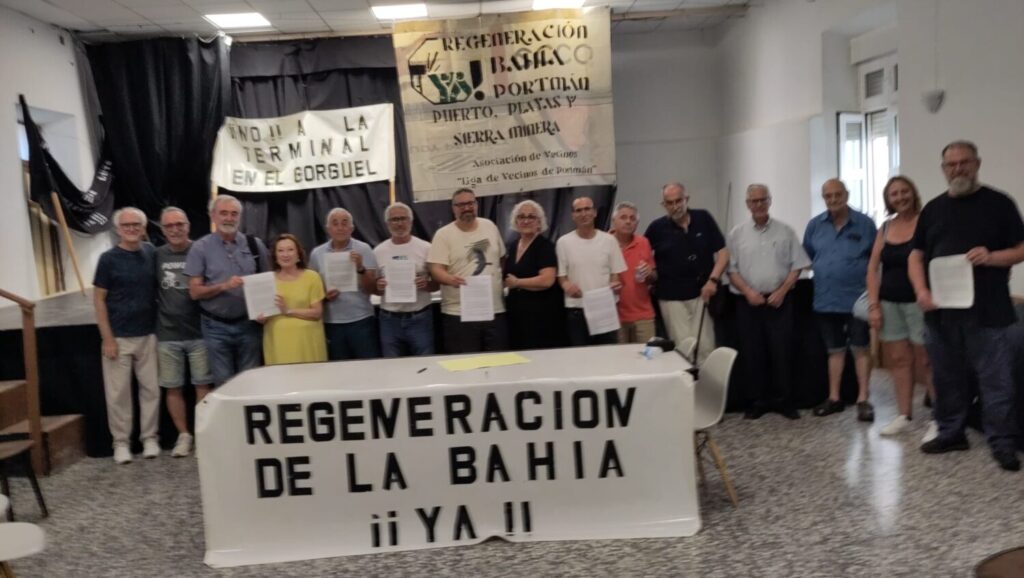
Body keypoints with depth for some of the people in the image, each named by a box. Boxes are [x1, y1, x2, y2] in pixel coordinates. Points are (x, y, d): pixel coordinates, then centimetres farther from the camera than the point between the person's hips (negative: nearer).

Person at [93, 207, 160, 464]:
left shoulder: (151, 253, 4)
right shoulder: (109, 258, -5)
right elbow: (99, 299, -4)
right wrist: (107, 338, -9)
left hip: (148, 335, 3)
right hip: (119, 337, -3)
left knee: (151, 389, 6)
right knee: (118, 392, 3)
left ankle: (149, 438, 17)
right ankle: (121, 442, 15)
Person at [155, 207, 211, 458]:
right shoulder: (156, 256, 3)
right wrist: (153, 324, 2)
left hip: (199, 332, -2)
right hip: (167, 335, 2)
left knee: (202, 386, 4)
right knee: (172, 388, 9)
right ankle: (184, 435, 22)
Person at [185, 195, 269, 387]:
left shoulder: (255, 244, 3)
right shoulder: (201, 248, -3)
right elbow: (195, 292, -4)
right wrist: (224, 286, -20)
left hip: (248, 324, 1)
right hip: (216, 327, -1)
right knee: (223, 383, 7)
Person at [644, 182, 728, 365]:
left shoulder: (704, 218, 2)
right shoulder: (657, 227, -1)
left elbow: (723, 252, 3)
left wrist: (713, 279, -9)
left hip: (702, 294, 1)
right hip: (672, 297, -1)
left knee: (706, 347, 1)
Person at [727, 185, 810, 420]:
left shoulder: (785, 231, 5)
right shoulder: (737, 233, 5)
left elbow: (797, 266, 4)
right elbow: (731, 269, 3)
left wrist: (782, 291, -8)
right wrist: (748, 291, -10)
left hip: (779, 301, 0)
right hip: (748, 302, 0)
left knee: (782, 352, 0)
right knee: (752, 353, 3)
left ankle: (783, 400, 11)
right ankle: (756, 401, 12)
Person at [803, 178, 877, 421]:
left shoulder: (865, 223, -4)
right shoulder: (815, 225, 5)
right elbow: (806, 257, 17)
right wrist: (821, 271, 5)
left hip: (857, 298, -3)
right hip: (826, 299, 4)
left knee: (861, 348, 2)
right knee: (834, 349, 13)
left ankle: (863, 400, 9)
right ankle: (834, 397, 22)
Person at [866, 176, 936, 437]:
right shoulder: (885, 228, 10)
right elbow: (873, 269, 9)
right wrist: (873, 305, 2)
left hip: (917, 302, -5)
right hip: (889, 303, 5)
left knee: (925, 361, -2)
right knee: (899, 359, 10)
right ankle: (904, 414, 19)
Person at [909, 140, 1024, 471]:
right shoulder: (933, 208, 12)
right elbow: (917, 256, 12)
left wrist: (992, 257, -21)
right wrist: (921, 291, -4)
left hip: (987, 311, -4)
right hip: (941, 311, 4)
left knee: (996, 379, 0)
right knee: (947, 377, 12)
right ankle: (951, 433, 25)